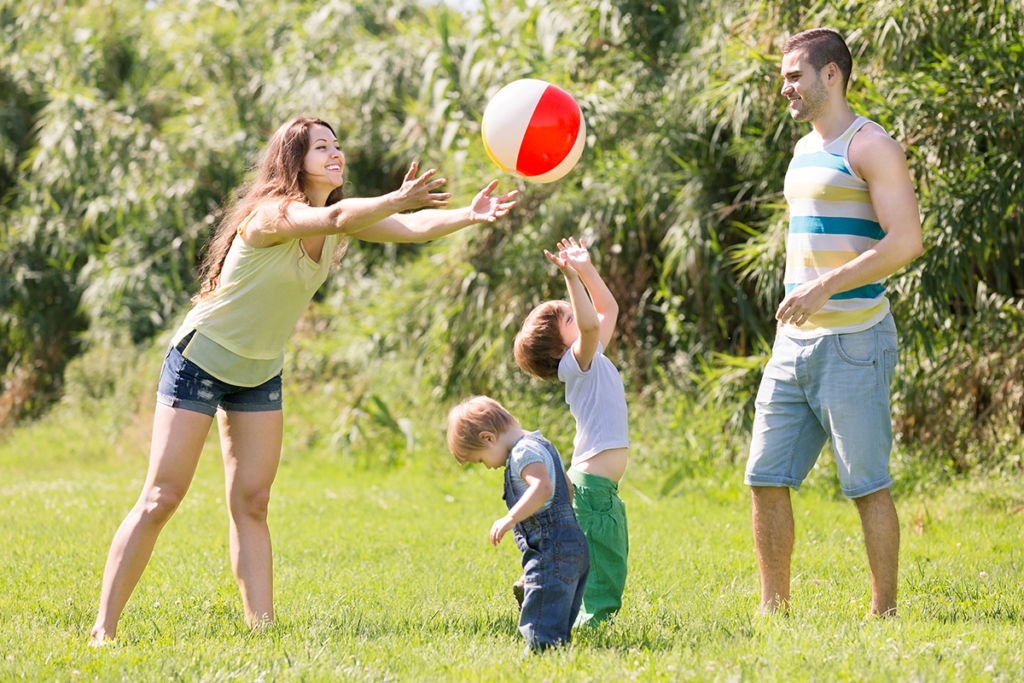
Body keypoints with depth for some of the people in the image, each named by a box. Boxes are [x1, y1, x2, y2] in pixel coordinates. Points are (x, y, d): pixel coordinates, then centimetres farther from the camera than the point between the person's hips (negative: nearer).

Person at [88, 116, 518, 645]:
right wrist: (397, 199, -62)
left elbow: (412, 227, -16)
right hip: (201, 359, -7)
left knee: (251, 503, 3)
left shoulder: (344, 219, -2)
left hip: (260, 374, 7)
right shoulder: (272, 214, -26)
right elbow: (331, 218, -46)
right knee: (161, 498, -8)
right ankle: (103, 629, -6)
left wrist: (469, 216, -35)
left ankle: (262, 624, 1)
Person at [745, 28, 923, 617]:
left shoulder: (870, 147, -9)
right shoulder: (805, 150, 18)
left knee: (869, 485, -3)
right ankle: (774, 611, 11)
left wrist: (826, 288, -23)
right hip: (794, 343, 8)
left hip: (853, 342, -8)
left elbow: (906, 242, -18)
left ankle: (885, 614, 4)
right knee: (766, 480, 4)